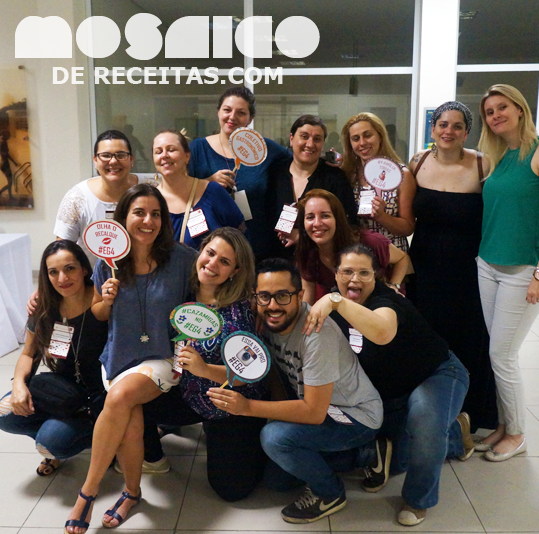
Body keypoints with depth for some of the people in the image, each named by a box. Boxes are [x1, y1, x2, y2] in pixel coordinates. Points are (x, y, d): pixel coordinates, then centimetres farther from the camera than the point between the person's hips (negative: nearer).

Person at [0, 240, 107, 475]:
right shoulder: (45, 310, -4)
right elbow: (29, 354, 8)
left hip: (98, 393, -5)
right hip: (63, 386, 6)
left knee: (50, 441, -23)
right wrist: (19, 383, -12)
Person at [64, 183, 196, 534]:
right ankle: (132, 492, 7)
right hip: (119, 357, 3)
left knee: (122, 395, -30)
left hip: (163, 357, -2)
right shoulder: (109, 262, 0)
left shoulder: (181, 259, -9)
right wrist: (107, 300, -9)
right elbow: (99, 314, 14)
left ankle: (88, 492, -12)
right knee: (130, 423, -22)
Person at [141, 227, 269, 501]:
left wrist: (205, 369, -34)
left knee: (232, 489, 0)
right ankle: (152, 458, 17)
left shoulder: (240, 308, -22)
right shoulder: (185, 295, -8)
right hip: (191, 398, 4)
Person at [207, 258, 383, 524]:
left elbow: (314, 412, -31)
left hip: (356, 416, -8)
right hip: (311, 406, 8)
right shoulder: (268, 322, -10)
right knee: (277, 478, 13)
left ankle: (330, 493, 1)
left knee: (275, 437, -28)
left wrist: (247, 407, -32)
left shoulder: (317, 332, -32)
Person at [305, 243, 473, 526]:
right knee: (400, 461, 4)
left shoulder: (385, 299, -30)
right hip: (390, 394, 7)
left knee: (423, 419, -37)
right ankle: (453, 433, 33)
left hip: (437, 375, -7)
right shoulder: (336, 308, -8)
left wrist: (335, 301, -61)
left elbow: (383, 333, -57)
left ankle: (418, 499, -8)